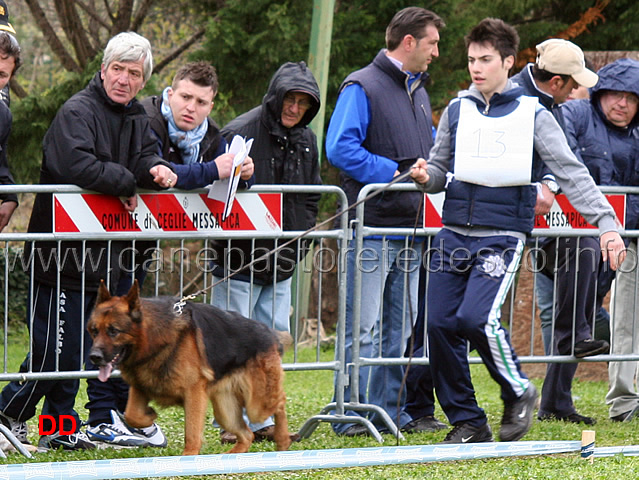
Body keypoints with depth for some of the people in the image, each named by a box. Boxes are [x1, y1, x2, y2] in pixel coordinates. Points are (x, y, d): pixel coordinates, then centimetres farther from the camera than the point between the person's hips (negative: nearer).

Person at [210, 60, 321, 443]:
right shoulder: (241, 133, -10)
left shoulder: (306, 141, 11)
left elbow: (311, 197, 20)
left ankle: (263, 419, 11)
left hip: (282, 260, 6)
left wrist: (301, 242, 7)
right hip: (240, 258, -6)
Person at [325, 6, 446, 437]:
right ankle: (352, 415, -3)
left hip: (409, 226, 8)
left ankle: (390, 410, 16)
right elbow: (340, 148, -18)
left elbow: (430, 144, 30)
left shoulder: (418, 90, 18)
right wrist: (392, 174, -18)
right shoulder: (362, 87, -8)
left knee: (401, 326, 10)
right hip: (372, 227, -8)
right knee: (364, 328, -6)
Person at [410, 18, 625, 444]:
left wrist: (606, 222, -12)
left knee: (476, 318, -22)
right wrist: (426, 177, -8)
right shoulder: (457, 111, 11)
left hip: (503, 237, -4)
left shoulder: (532, 115, 0)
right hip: (454, 232, 4)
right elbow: (440, 168, 17)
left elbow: (571, 173, -3)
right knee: (441, 323, -3)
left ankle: (519, 393, 4)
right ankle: (467, 421, 10)